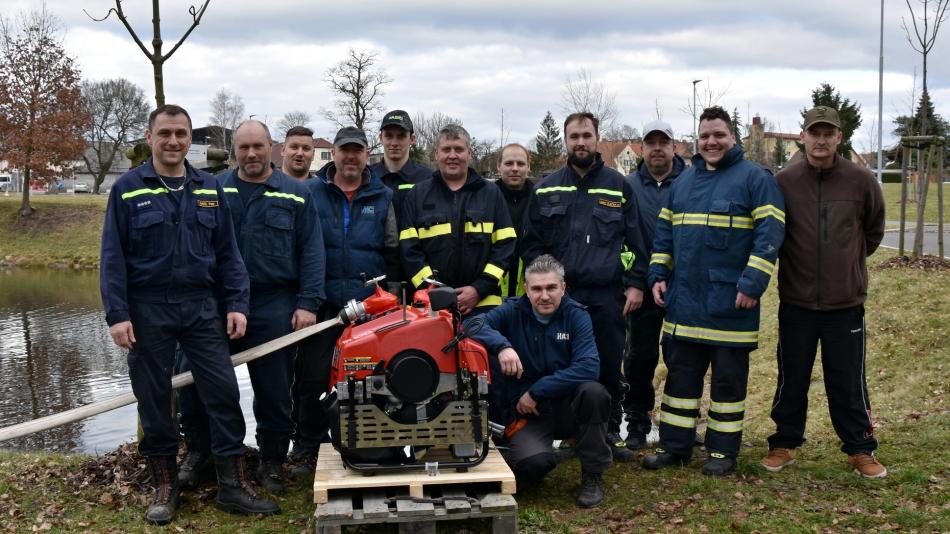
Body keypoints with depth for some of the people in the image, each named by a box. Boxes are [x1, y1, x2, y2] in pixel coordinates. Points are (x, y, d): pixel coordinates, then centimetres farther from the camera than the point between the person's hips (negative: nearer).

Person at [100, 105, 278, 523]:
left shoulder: (210, 189, 8)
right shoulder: (127, 189, 0)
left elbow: (227, 252, 8)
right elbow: (113, 256, -3)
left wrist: (237, 304, 0)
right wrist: (117, 315, -9)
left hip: (203, 307, 2)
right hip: (148, 310, -2)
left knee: (223, 392, -1)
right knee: (153, 399, 7)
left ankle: (233, 485, 9)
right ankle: (164, 485, 22)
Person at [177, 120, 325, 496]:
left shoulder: (296, 195, 5)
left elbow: (311, 253, 2)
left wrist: (308, 303, -7)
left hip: (274, 308, -1)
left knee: (274, 391, 6)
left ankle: (272, 463, 22)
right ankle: (197, 452, 25)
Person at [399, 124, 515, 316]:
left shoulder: (491, 193, 11)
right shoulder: (418, 195, 10)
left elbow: (505, 245, 4)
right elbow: (409, 249, 3)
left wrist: (479, 289, -7)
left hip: (484, 303, 0)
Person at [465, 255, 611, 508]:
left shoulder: (576, 316, -4)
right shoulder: (513, 312, -2)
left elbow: (589, 367, -18)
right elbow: (474, 325, -18)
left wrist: (537, 391, -21)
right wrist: (501, 345, -37)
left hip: (567, 406, 1)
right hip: (527, 411, -1)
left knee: (593, 391, -32)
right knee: (534, 462, -31)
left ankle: (593, 475, -10)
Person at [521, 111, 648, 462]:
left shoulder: (619, 186, 8)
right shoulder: (547, 189, 9)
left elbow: (635, 240, 7)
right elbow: (532, 243, 9)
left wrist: (635, 284, 0)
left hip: (607, 296, 0)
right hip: (559, 295, 0)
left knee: (610, 368, 5)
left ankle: (610, 433, 17)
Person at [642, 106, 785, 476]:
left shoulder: (754, 178, -4)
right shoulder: (683, 181, 14)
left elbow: (770, 233, -12)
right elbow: (664, 233, 18)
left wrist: (752, 283, -19)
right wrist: (658, 275, 7)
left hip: (730, 303, -5)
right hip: (684, 300, 5)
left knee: (728, 379, 5)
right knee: (680, 375, 10)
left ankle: (723, 452, 16)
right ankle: (674, 446, 20)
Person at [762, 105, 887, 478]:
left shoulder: (861, 181, -3)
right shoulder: (784, 182, -3)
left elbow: (874, 230, 13)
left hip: (846, 302, 0)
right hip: (795, 301, 0)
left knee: (849, 382, 8)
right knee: (791, 379, 11)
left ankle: (860, 449, 23)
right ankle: (784, 443, 25)